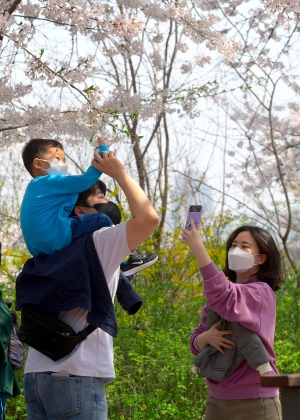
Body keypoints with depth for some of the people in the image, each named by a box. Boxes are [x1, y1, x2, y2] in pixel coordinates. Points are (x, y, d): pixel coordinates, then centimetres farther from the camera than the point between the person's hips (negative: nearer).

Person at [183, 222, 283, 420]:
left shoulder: (261, 293, -10)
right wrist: (207, 337, -16)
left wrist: (199, 249, -30)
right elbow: (196, 343, 8)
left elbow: (226, 299, -31)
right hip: (218, 398, 7)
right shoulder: (224, 290, 12)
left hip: (253, 400, -6)